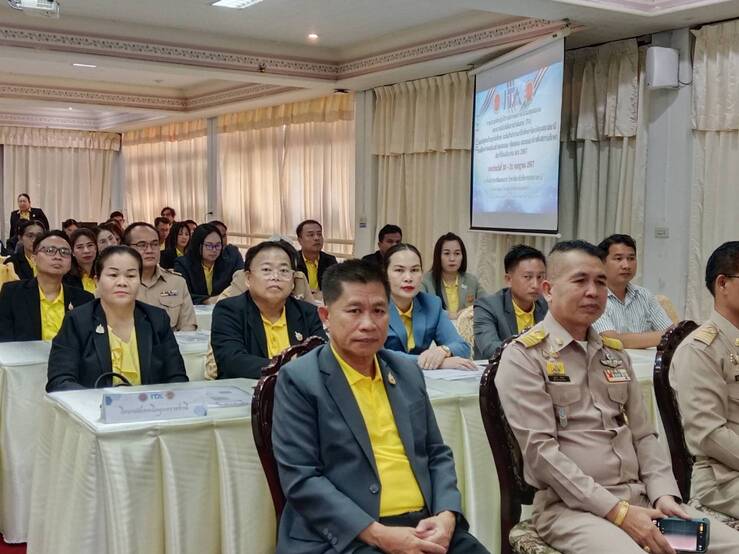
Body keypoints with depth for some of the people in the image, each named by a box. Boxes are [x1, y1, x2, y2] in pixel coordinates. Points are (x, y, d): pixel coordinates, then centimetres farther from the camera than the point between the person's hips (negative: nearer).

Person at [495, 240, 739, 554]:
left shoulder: (615, 353, 18)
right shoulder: (523, 356, -5)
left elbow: (643, 434, 18)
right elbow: (540, 450, -13)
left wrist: (664, 494, -1)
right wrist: (617, 511, -17)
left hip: (640, 499, 7)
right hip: (570, 506, -6)